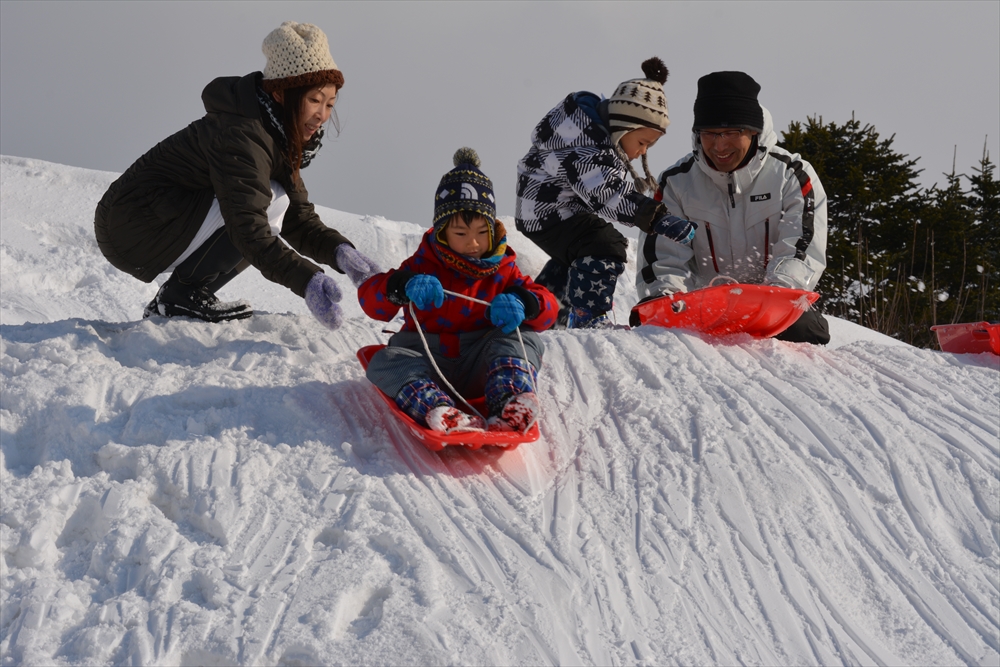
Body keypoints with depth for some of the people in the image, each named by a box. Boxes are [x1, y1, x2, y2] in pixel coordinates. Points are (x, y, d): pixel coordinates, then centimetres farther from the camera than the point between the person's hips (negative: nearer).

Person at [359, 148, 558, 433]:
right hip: (427, 361, -1)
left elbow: (548, 307, -1)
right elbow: (369, 298, -7)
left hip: (477, 367, 1)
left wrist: (522, 303, -26)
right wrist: (404, 285, -30)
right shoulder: (425, 265, 4)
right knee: (386, 361, -29)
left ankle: (511, 403, -50)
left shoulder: (501, 270, 8)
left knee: (524, 338, -23)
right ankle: (437, 408, -58)